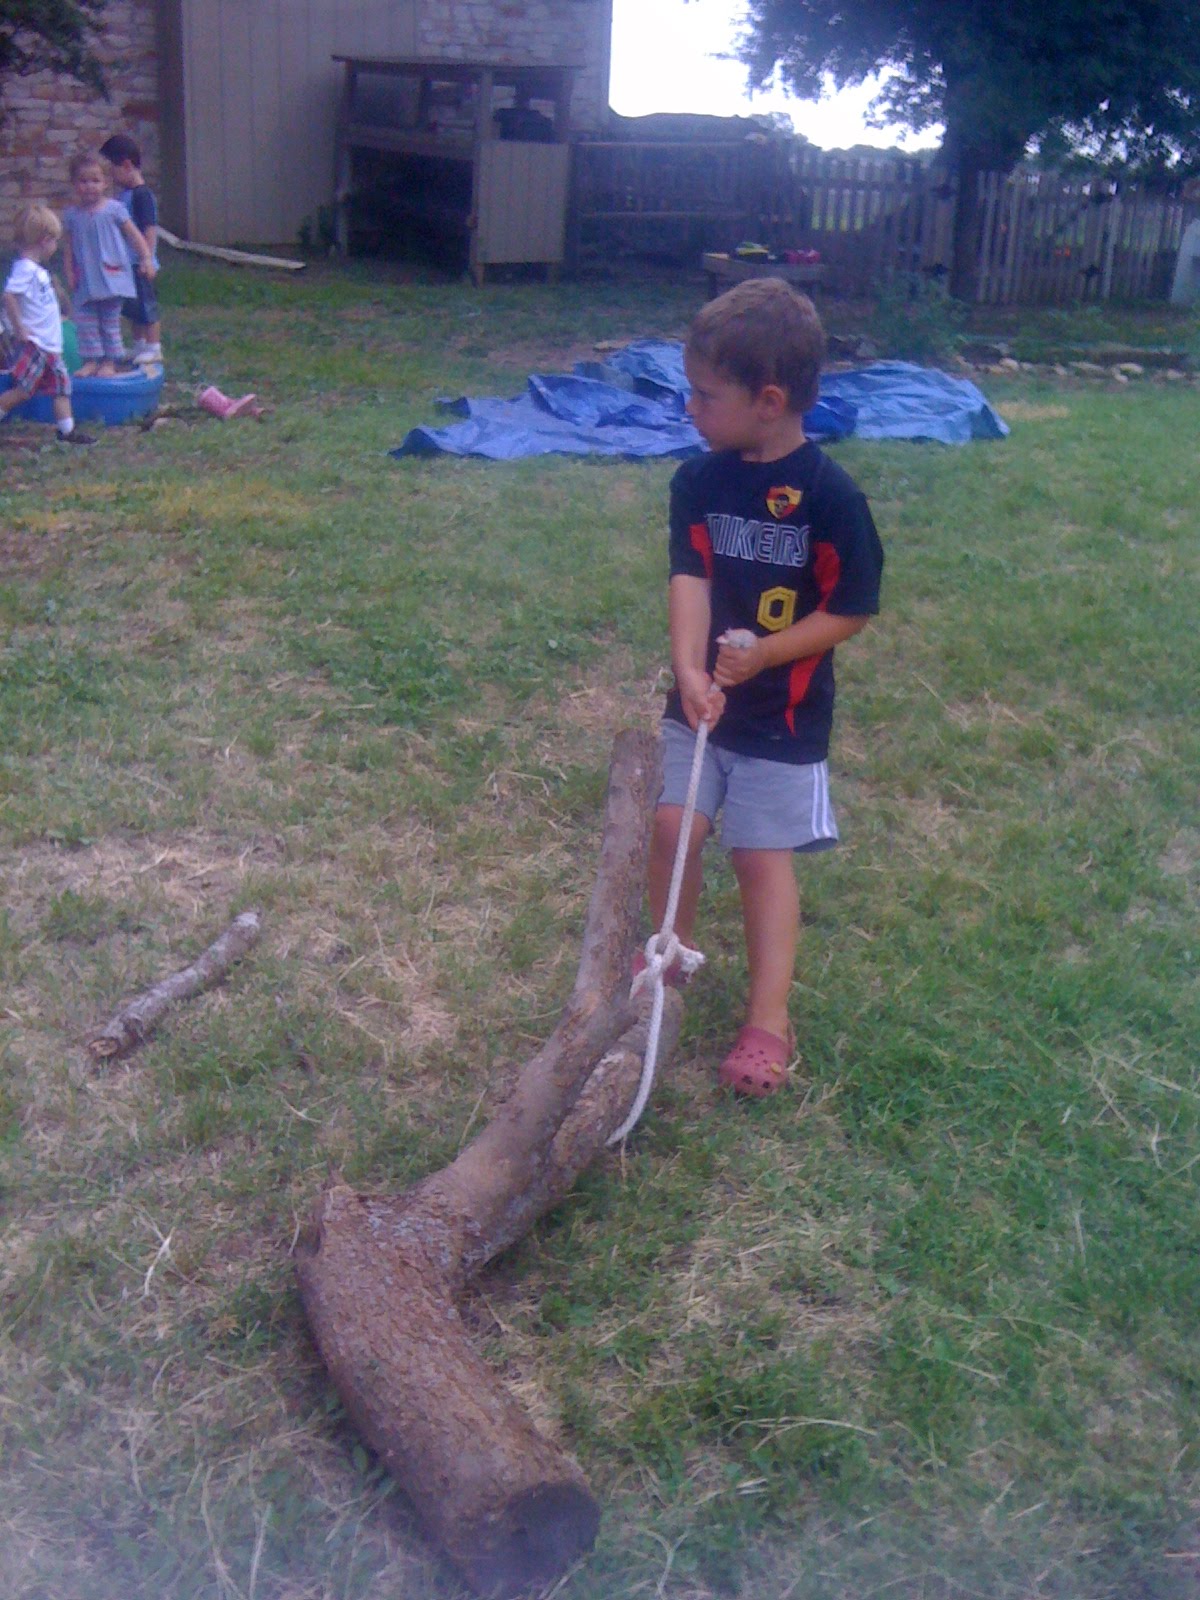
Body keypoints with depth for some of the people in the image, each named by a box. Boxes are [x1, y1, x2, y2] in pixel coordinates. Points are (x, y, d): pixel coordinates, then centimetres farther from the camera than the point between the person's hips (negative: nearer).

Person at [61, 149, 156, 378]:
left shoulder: (114, 209, -4)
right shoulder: (72, 214, 3)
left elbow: (134, 235, 1)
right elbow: (68, 245, 6)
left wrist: (146, 259, -6)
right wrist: (69, 273, 1)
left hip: (111, 276, -2)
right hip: (85, 281, 2)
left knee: (111, 322, 5)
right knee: (85, 322, 2)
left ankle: (109, 361, 13)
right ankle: (90, 360, 9)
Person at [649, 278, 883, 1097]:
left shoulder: (831, 495, -15)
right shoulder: (699, 481, -4)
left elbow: (850, 610, -12)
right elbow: (690, 577, -13)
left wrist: (761, 655, -20)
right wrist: (691, 669, -29)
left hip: (785, 715, -4)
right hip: (702, 702, 4)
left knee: (764, 854, 0)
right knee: (674, 822, 3)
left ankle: (769, 1021, 10)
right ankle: (670, 955, 31)